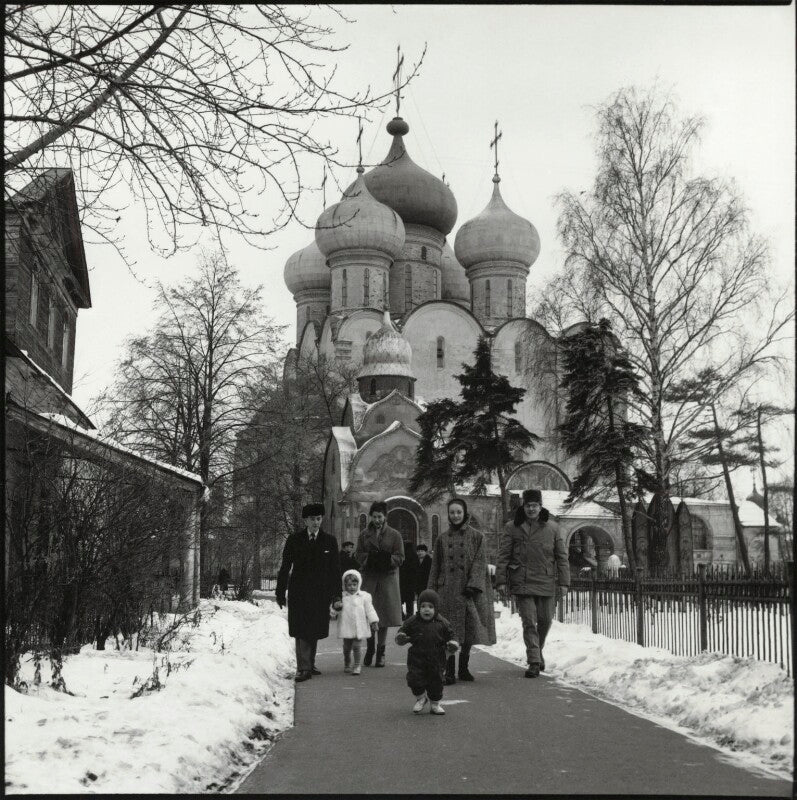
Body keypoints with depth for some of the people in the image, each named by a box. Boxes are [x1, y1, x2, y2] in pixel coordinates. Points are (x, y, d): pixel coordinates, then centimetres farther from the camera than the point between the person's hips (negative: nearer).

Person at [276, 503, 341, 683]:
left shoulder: (329, 541, 6)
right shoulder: (294, 540, 2)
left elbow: (335, 569, 7)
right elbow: (285, 568, 4)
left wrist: (336, 593, 1)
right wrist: (280, 593, 1)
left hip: (320, 593, 2)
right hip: (299, 592, -2)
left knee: (314, 630, 8)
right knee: (301, 631, -7)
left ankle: (309, 665, 21)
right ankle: (304, 668, -8)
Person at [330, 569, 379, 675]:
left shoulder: (364, 596, 1)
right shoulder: (342, 597, 1)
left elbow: (369, 610, 4)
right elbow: (333, 613, 4)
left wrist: (373, 622, 0)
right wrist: (335, 607, -19)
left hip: (359, 628, -1)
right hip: (346, 628, 1)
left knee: (357, 646, -5)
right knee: (347, 647, 12)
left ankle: (357, 666, 5)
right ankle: (347, 664, 31)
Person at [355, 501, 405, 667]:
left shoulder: (394, 535, 5)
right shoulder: (364, 535, 10)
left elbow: (400, 557, 1)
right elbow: (359, 555, 5)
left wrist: (387, 559, -18)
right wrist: (370, 558, -16)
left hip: (387, 578, -1)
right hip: (368, 577, 1)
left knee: (384, 615, 1)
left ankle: (381, 652, 11)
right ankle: (370, 648, 14)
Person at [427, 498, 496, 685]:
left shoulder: (476, 537, 5)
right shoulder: (442, 539, 11)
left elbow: (480, 563, -3)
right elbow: (435, 567, 11)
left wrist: (473, 585, -15)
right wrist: (432, 591, 4)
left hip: (468, 591, -1)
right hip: (448, 591, 1)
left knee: (468, 630, 4)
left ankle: (463, 669, 18)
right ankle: (449, 672, -3)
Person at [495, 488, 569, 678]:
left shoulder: (552, 528, 6)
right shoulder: (512, 527, 2)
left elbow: (562, 556, 8)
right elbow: (503, 555, 2)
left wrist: (564, 582, 3)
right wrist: (500, 580, -4)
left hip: (546, 582, 2)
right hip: (522, 582, -2)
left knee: (545, 620, 9)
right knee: (529, 622, -5)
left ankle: (537, 650, 34)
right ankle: (534, 662, 0)